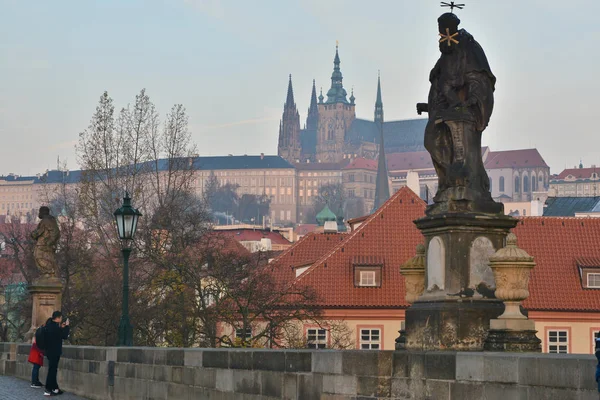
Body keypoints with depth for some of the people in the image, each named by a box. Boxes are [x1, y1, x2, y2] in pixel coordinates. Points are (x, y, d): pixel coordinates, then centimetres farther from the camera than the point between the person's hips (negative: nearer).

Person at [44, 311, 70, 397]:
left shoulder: (50, 325, 9)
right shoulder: (55, 327, -21)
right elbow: (64, 336, -16)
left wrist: (62, 327, 14)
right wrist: (66, 326, -7)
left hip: (50, 351, 10)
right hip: (54, 352, -10)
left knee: (53, 370, 15)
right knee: (52, 370, -6)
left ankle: (55, 388, 22)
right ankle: (48, 390, -6)